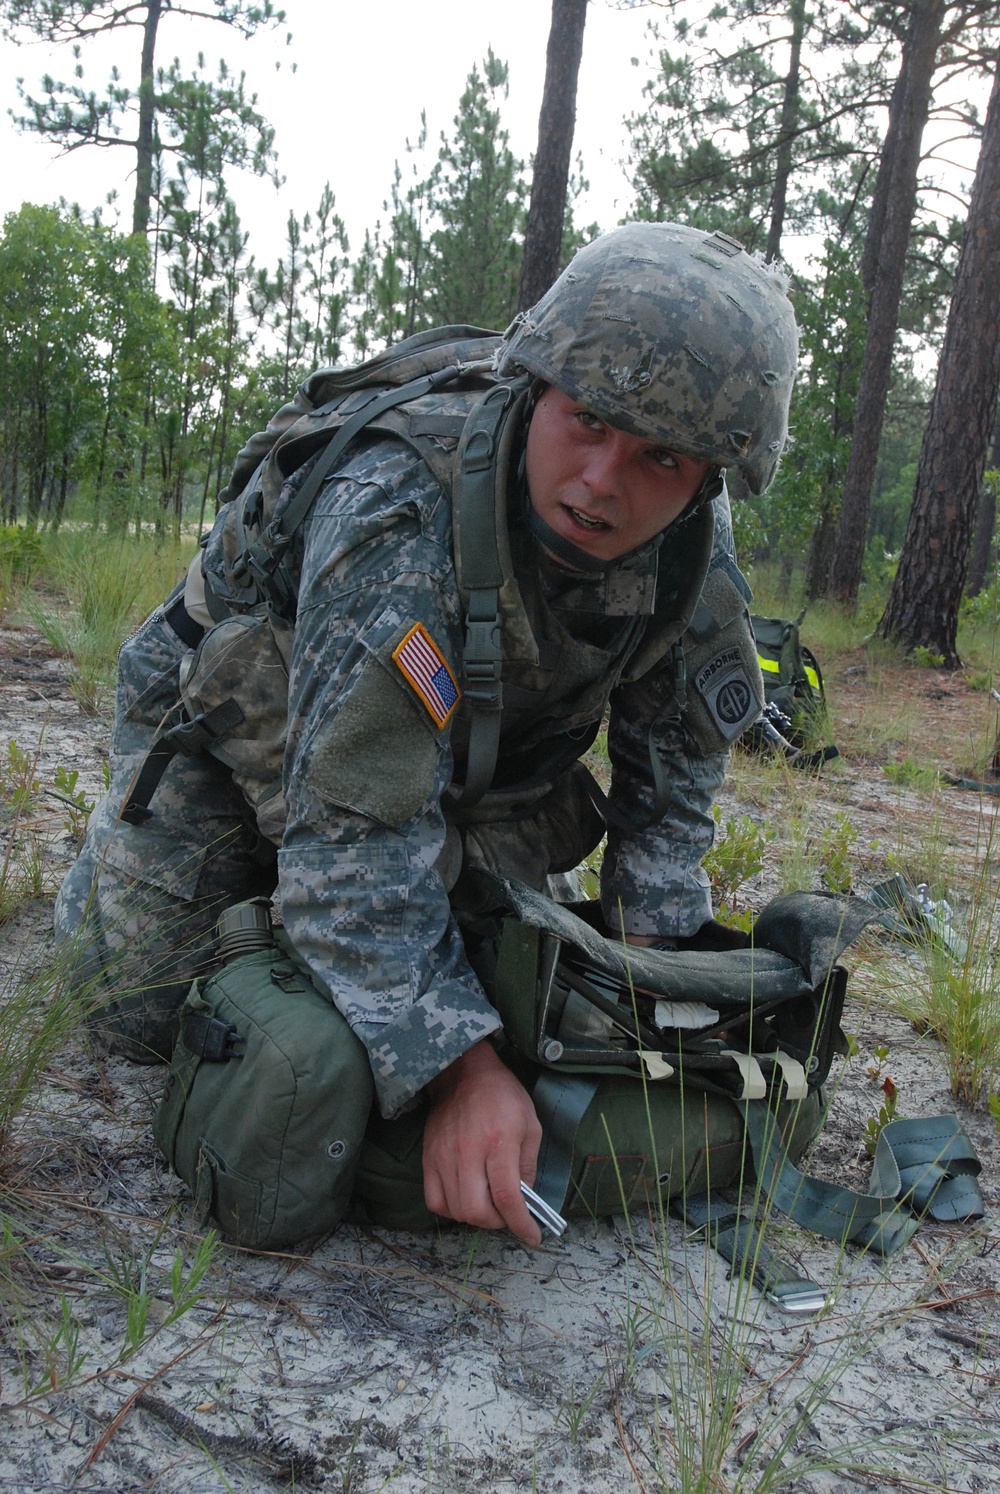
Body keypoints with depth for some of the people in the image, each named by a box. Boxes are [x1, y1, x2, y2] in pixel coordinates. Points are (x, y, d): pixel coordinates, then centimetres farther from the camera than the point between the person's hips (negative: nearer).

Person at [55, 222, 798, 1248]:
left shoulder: (695, 551, -22)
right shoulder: (400, 510, -43)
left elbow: (673, 772, -7)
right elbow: (356, 827, -46)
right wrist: (457, 1065, -52)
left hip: (471, 739, 5)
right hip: (245, 714, -4)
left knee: (468, 972, 12)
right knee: (149, 1014, -3)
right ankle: (108, 862, 28)